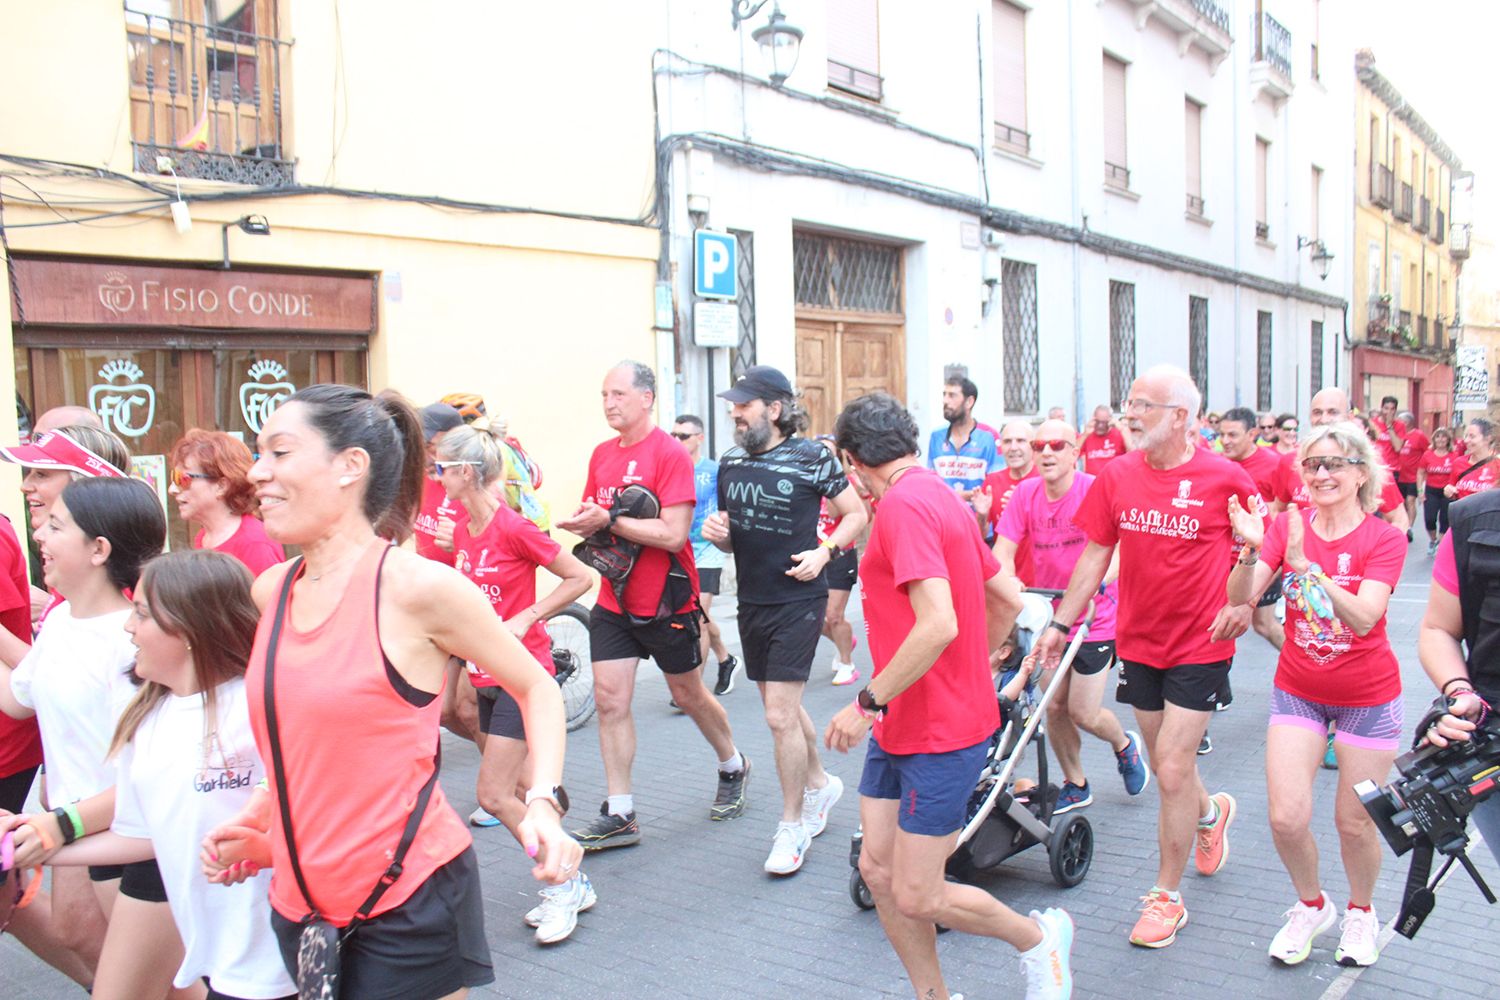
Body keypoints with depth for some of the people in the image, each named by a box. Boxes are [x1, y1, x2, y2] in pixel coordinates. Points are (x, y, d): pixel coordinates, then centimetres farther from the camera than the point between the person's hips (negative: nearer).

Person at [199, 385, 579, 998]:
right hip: (299, 899, 6)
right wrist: (254, 821, 6)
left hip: (409, 900, -6)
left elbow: (535, 687, -4)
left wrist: (544, 801, -17)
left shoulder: (417, 587, -16)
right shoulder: (270, 592, 3)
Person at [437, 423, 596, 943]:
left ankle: (564, 883, 9)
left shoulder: (513, 527, -17)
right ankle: (569, 885, 26)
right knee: (518, 788, 13)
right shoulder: (463, 530, 7)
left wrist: (525, 618, -18)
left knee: (494, 795, -8)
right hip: (487, 672, 8)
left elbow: (581, 578, -14)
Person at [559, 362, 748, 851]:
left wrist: (609, 520, -26)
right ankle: (619, 816, 9)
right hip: (614, 600, 6)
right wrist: (582, 521, -11)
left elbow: (673, 533, -23)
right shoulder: (602, 454, 6)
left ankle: (733, 767, 39)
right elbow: (592, 516, 12)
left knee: (688, 695, 12)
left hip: (665, 602, -5)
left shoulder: (669, 453, -15)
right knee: (610, 701, 0)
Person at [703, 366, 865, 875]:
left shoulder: (813, 458, -9)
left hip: (798, 600, -6)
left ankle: (793, 825, 9)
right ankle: (819, 784, 42)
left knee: (780, 715, -8)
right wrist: (718, 532, -5)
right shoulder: (730, 462, 7)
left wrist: (825, 552, -16)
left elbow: (856, 513, -2)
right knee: (785, 706, 19)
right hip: (752, 601, 7)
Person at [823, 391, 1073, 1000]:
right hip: (900, 726, 10)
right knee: (877, 869, 10)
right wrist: (973, 670, 26)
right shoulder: (939, 496, 13)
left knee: (917, 897, -1)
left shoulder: (904, 504, -18)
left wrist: (869, 702, -22)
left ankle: (1039, 939, 24)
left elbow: (939, 624, -29)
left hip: (939, 732, -10)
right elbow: (1007, 601, 19)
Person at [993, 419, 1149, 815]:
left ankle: (1125, 745, 34)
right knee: (1053, 706, 6)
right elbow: (1004, 549, -6)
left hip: (1095, 618, -4)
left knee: (1083, 713, -2)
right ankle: (1075, 785, 30)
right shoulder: (1026, 493, -3)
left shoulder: (1094, 490, -15)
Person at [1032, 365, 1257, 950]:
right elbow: (1095, 554, 3)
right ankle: (1211, 812, 52)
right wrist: (1060, 624, 1)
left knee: (1172, 773, -5)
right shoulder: (1117, 476, -2)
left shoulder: (1224, 479, -12)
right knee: (1167, 770, 17)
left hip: (1199, 647, -4)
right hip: (1138, 644, 4)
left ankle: (1167, 896, 14)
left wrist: (1244, 602, -13)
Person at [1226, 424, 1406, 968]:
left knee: (1355, 822, 7)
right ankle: (1310, 905, 26)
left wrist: (1307, 567, -39)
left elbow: (1364, 618, -27)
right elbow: (1240, 600, -16)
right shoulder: (1286, 524, -6)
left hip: (1367, 697, -2)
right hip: (1297, 691, 2)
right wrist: (1250, 550, -34)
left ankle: (1360, 911, 38)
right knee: (1286, 817, -5)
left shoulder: (1384, 539, -12)